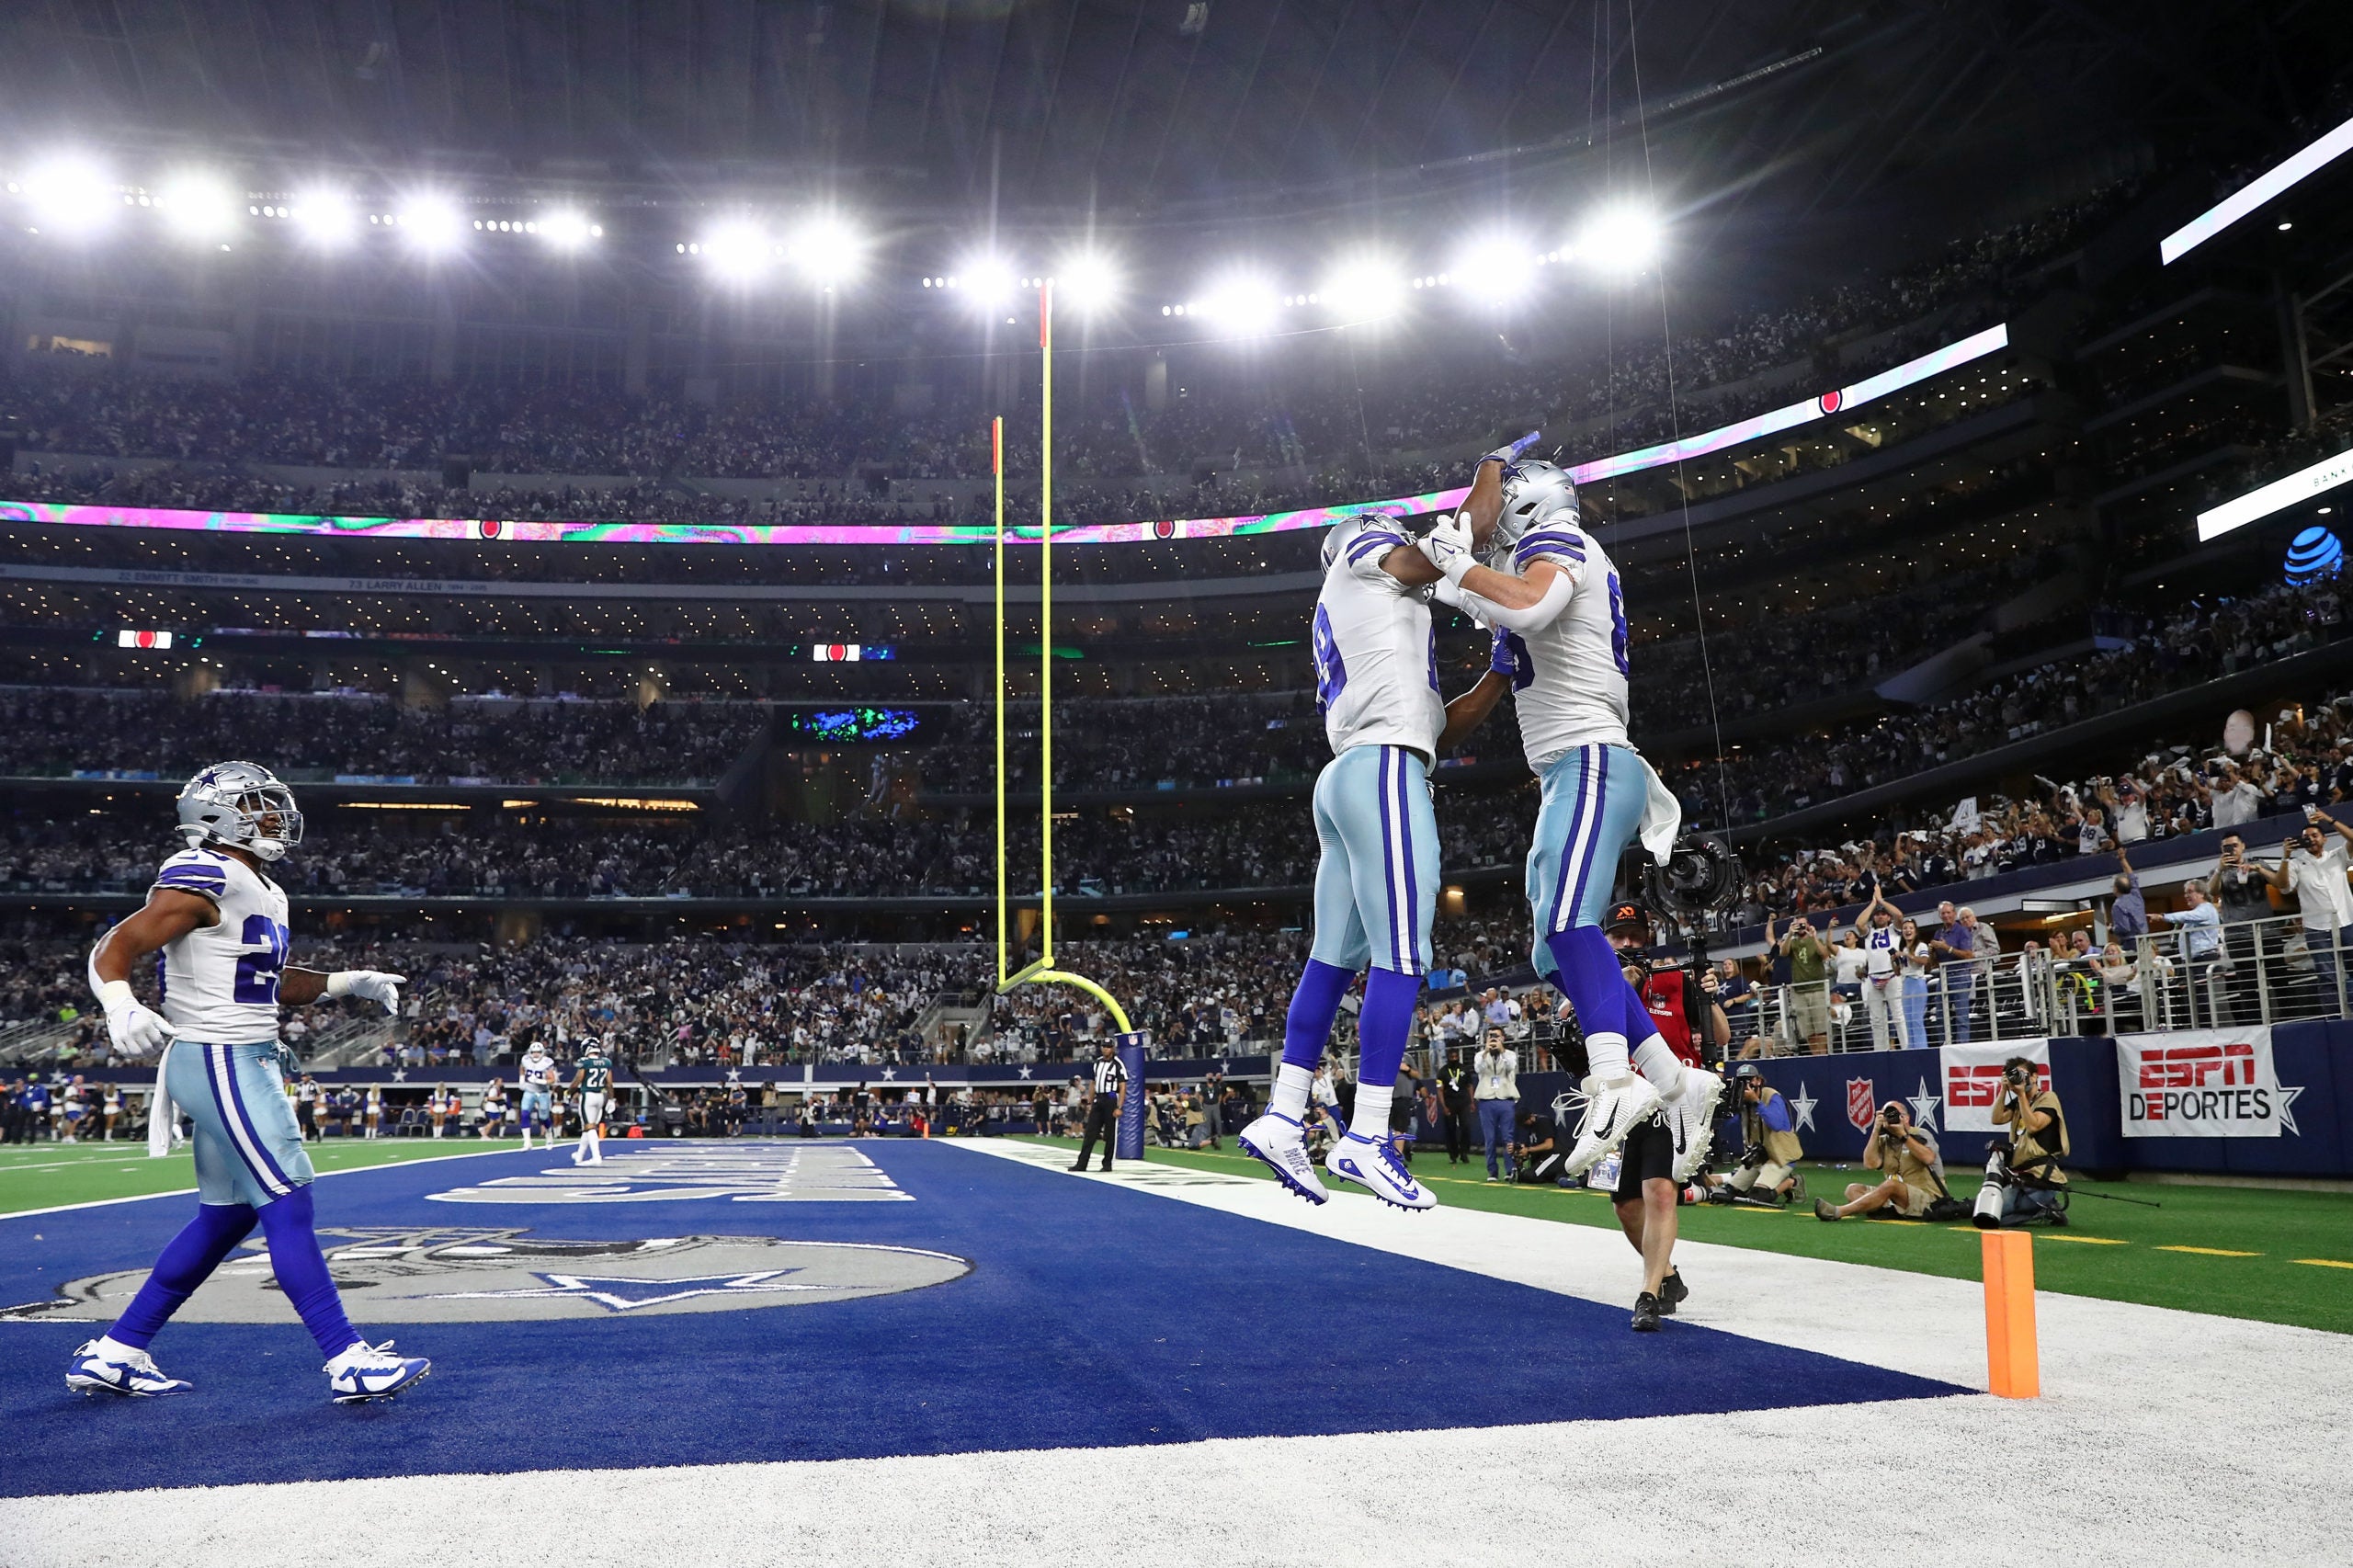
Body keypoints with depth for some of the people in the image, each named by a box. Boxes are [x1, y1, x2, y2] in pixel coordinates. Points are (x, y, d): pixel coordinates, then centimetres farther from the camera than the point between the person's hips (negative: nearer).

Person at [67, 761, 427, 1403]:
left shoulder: (264, 892, 16)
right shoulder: (208, 880, -13)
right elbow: (116, 950, -16)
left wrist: (350, 982, 23)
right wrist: (122, 1008, -35)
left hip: (246, 1064, 10)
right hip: (220, 1064, -10)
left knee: (226, 1216, 15)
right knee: (288, 1208, -9)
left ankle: (113, 1352, 23)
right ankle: (349, 1362, -7)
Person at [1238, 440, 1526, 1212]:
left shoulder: (1340, 626, 30)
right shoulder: (1365, 557, 8)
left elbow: (1439, 731, 27)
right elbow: (1472, 529, -1)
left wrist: (1500, 675, 24)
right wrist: (1494, 465, 18)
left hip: (1344, 779, 10)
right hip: (1385, 772, -10)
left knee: (1334, 960, 9)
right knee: (1400, 960, -11)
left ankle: (1281, 1118, 10)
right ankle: (1366, 1138, -13)